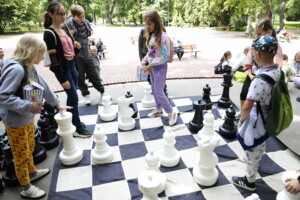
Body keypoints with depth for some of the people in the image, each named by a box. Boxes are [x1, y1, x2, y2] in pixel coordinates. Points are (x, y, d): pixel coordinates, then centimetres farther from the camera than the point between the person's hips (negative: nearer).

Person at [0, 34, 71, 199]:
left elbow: (43, 87, 11)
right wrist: (29, 106, -30)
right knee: (21, 155, 9)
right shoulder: (16, 69, -26)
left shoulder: (30, 68, 2)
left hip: (27, 118, 8)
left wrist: (57, 104, 16)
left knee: (29, 148, 26)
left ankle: (32, 172, 48)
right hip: (15, 121, -8)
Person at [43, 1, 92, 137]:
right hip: (62, 69, -8)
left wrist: (75, 46, -1)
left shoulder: (64, 29, 10)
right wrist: (63, 79, -20)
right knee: (74, 98, -4)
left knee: (71, 96, 15)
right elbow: (53, 58, -18)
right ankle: (76, 128, 9)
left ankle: (72, 121, 30)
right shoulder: (49, 33, -14)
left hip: (72, 65, 8)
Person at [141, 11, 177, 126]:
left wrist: (151, 64, -20)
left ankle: (171, 113, 11)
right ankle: (158, 110, 35)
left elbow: (165, 56, -21)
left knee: (159, 93, -5)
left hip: (160, 67, -8)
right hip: (152, 67, 8)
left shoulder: (163, 37, -19)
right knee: (154, 91, 17)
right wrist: (144, 61, 0)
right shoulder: (150, 35, 6)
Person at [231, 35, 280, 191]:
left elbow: (247, 107, -31)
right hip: (268, 120, 8)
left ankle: (249, 181, 36)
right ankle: (254, 164, 61)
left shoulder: (261, 79, -34)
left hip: (256, 122, -8)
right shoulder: (279, 72, -6)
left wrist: (242, 119, -13)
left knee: (252, 151, 13)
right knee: (260, 146, 33)